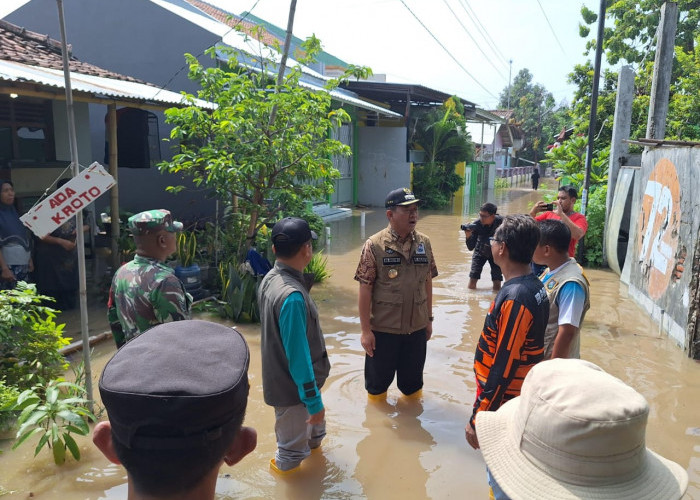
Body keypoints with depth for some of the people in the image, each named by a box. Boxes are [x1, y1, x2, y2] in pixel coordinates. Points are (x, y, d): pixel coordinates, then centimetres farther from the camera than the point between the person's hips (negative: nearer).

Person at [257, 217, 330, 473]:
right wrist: (314, 400, -18)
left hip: (281, 379, 9)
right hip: (293, 387, -9)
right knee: (292, 451, 15)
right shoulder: (292, 296, -33)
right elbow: (298, 355, -28)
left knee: (314, 424, 31)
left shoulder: (270, 278, -2)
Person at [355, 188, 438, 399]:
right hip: (383, 329, -3)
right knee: (378, 381, 15)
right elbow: (365, 289, -12)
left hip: (417, 327, 4)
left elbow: (427, 283, 8)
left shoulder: (424, 243, 1)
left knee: (413, 380, 20)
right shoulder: (374, 245, -13)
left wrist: (429, 319, 11)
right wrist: (365, 330, -12)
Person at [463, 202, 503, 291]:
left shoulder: (501, 222, -27)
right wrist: (468, 236, -41)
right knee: (472, 279, -9)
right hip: (480, 252, 0)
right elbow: (471, 247, -24)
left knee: (497, 283, -7)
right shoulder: (476, 224, -26)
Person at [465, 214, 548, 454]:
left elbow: (503, 368, -27)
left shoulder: (514, 299, -28)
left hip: (503, 402, -9)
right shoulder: (534, 287, 2)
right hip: (519, 397, 9)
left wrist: (477, 419, -19)